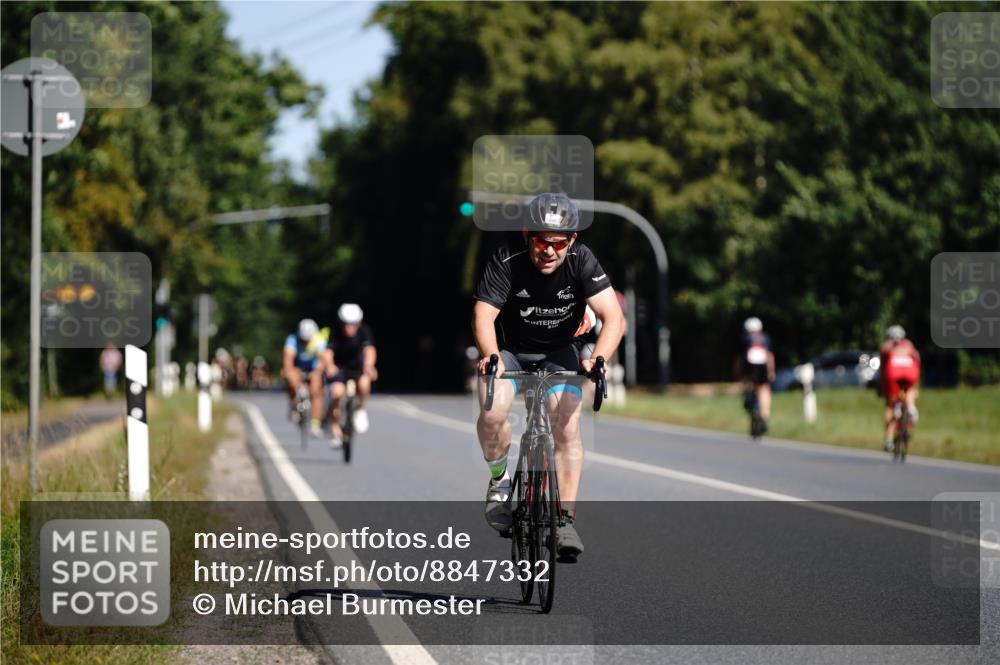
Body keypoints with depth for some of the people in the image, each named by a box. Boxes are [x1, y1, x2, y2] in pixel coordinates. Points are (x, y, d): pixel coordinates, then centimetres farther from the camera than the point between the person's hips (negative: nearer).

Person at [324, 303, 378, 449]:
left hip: (358, 368, 1)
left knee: (364, 383, -32)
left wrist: (369, 366, -55)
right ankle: (336, 432, -8)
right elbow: (328, 353, -34)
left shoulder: (363, 331, -19)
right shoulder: (336, 333, -20)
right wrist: (330, 366, -57)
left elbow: (370, 349, -34)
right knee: (337, 392, -25)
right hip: (339, 368, -1)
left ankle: (360, 409, -1)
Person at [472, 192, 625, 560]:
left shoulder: (581, 260, -22)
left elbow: (613, 316, -28)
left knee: (567, 427, -17)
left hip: (558, 353, 1)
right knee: (493, 413, -27)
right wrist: (490, 355, -53)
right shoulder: (506, 260, -25)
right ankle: (499, 478, 2)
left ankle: (566, 520, -8)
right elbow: (484, 313, -33)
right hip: (509, 349, -1)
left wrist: (597, 359, -46)